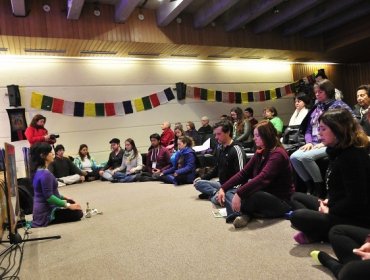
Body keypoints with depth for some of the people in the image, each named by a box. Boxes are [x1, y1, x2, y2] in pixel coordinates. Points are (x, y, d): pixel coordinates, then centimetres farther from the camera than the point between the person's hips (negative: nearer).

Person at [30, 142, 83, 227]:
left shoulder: (38, 171, 7)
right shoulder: (45, 174, -24)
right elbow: (49, 197, -25)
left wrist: (63, 197, 18)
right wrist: (68, 205, -19)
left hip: (42, 209, 9)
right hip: (45, 213, -9)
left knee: (71, 202, 21)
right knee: (78, 213, -4)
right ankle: (48, 221, -3)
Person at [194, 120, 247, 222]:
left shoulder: (236, 149, -15)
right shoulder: (219, 149, 11)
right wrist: (202, 178, 15)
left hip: (233, 187, -10)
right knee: (198, 182, -5)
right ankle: (216, 193, -21)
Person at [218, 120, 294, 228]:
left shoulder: (277, 154, -20)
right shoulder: (260, 153, 7)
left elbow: (263, 179, -34)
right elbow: (243, 173, 2)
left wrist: (239, 194, -40)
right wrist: (223, 188, -8)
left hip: (281, 201, -8)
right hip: (265, 194, 9)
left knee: (249, 195, -34)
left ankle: (244, 212, -5)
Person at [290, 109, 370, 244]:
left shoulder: (353, 156, -22)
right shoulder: (339, 151, 8)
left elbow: (355, 200, -25)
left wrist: (330, 211, -13)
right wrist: (329, 200, 4)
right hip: (339, 209, 11)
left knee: (297, 217, -25)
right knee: (297, 197, 16)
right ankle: (318, 230, -3)